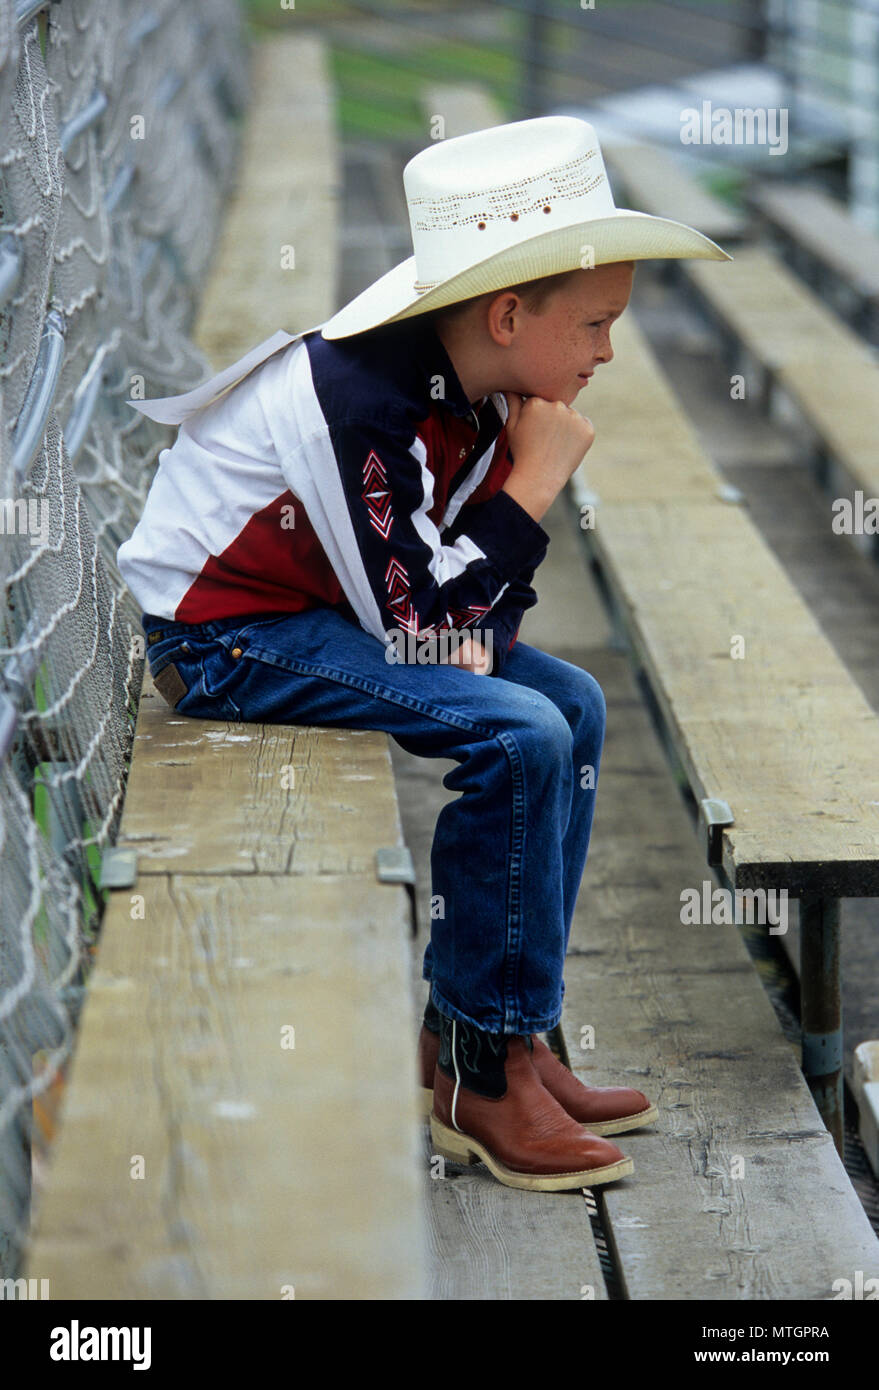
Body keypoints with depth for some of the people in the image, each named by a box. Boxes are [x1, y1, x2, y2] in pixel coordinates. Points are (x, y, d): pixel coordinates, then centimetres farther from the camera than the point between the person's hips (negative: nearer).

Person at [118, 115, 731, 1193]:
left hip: (328, 607, 10)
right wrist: (536, 478, -21)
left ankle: (486, 1028, 5)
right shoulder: (357, 404, -28)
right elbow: (419, 621, -28)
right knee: (516, 735, -23)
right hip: (221, 637, -10)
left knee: (572, 702, 3)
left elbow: (470, 593, 7)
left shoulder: (477, 390, 0)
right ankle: (482, 1074, -12)